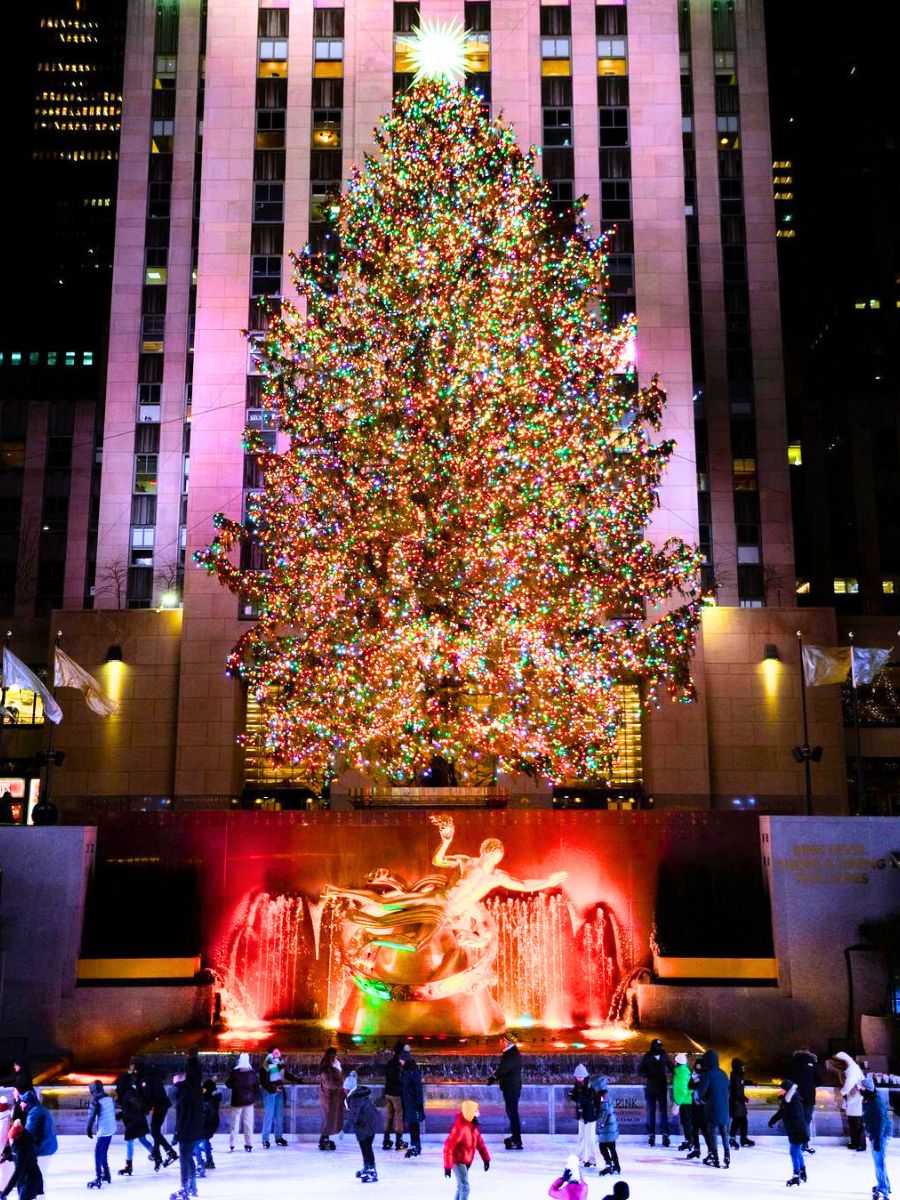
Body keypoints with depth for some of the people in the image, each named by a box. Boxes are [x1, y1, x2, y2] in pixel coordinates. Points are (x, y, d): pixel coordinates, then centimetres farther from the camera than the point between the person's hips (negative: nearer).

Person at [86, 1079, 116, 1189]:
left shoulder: (96, 1100, -12)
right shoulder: (109, 1098, 10)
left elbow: (92, 1115, -12)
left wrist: (89, 1129, -3)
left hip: (103, 1130, -8)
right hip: (111, 1128, 8)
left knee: (98, 1153, -6)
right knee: (103, 1152, 20)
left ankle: (99, 1179, -12)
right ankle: (106, 1174, 27)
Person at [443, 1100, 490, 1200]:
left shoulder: (473, 1125, 0)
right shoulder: (459, 1127, -27)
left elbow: (480, 1142, 10)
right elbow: (448, 1147, -27)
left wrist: (486, 1159, 8)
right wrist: (447, 1167, -26)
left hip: (467, 1161, 9)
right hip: (458, 1161, -9)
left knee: (461, 1185, 21)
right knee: (465, 1187, -13)